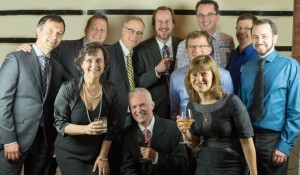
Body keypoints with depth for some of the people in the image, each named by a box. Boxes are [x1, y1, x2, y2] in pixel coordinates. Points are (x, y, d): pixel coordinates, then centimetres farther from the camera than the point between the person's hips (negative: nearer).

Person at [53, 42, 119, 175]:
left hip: (96, 154, 3)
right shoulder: (68, 89, -15)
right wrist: (86, 129, -28)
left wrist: (103, 157, -1)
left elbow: (111, 127, 0)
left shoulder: (110, 90, -6)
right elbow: (59, 123, -13)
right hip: (69, 154, -3)